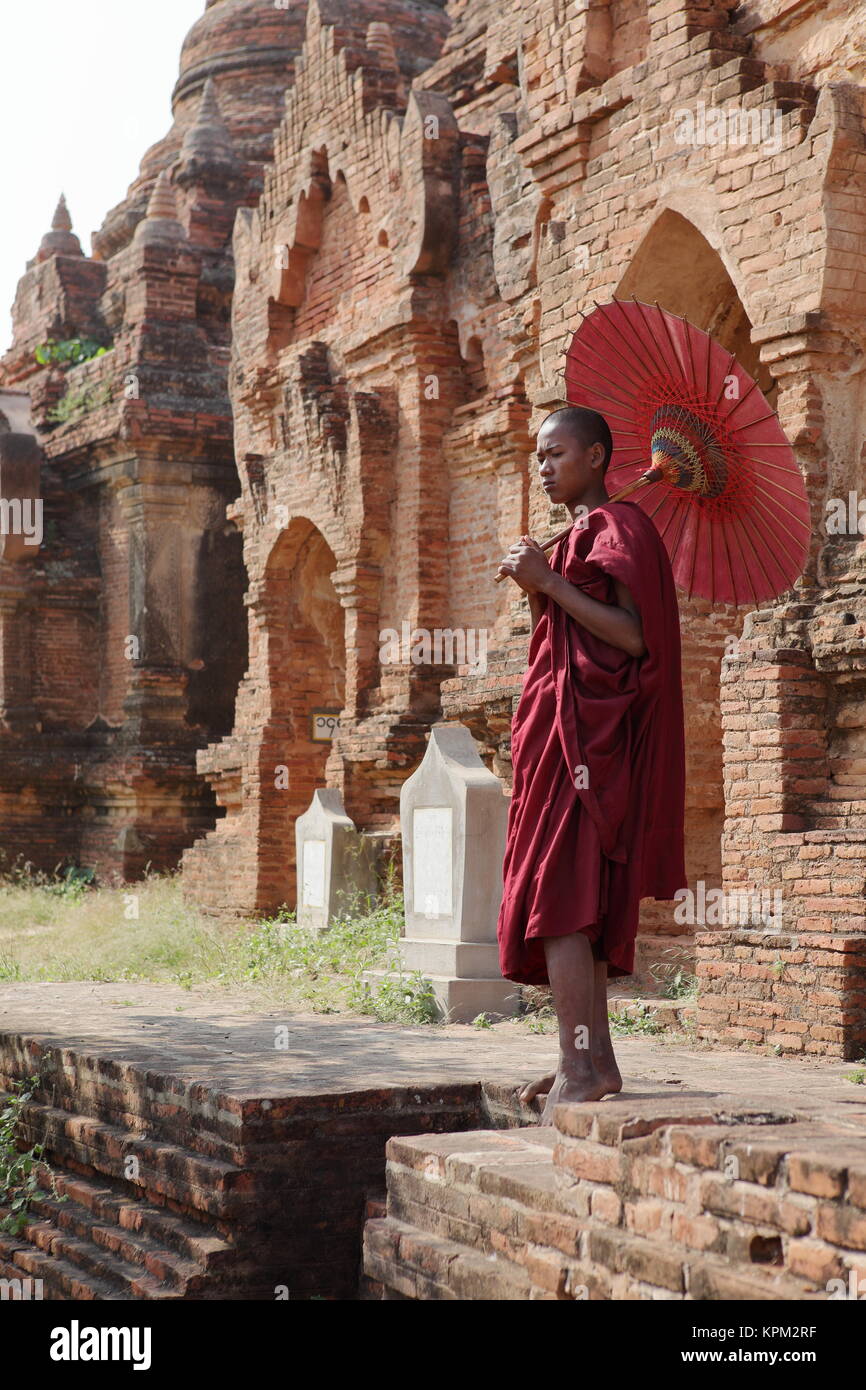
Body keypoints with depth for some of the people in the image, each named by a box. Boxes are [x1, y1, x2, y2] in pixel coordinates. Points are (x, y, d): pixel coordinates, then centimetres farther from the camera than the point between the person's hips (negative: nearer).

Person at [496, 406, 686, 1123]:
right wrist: (536, 593, 5)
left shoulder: (620, 528, -7)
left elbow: (635, 637, -18)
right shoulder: (578, 538, 21)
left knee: (554, 897, -16)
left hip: (584, 732, -10)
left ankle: (581, 1066, -19)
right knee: (582, 902, 7)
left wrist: (552, 584, -18)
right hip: (563, 732, 10)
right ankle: (595, 1061, 9)